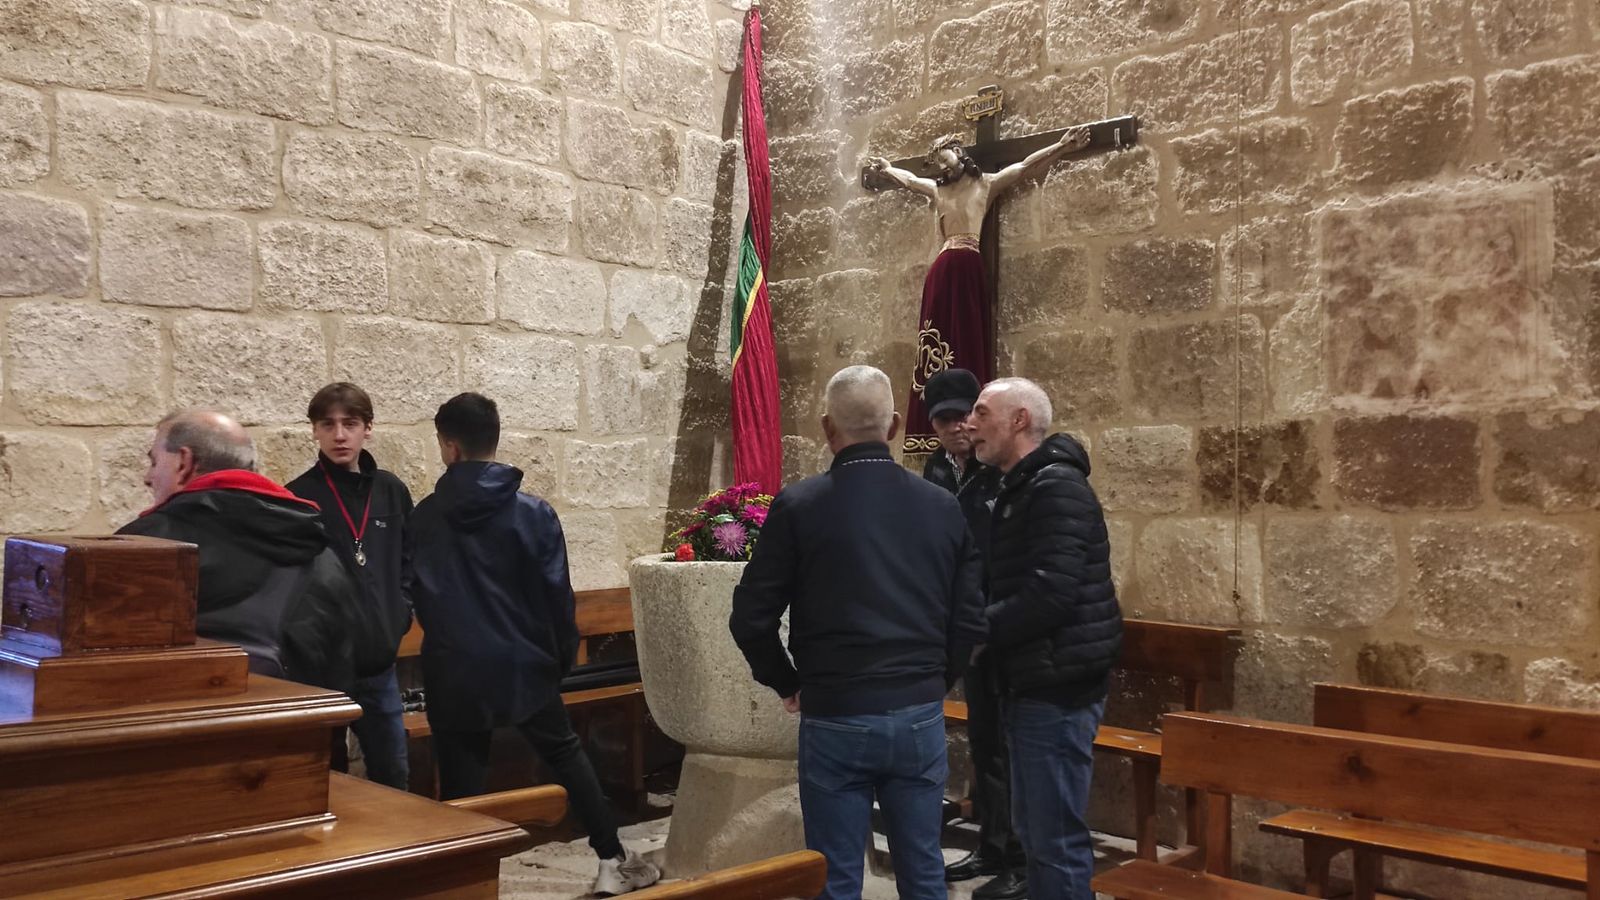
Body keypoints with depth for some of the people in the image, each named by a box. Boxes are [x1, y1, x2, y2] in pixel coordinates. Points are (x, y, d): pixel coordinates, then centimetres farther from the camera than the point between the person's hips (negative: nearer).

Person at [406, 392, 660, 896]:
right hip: (524, 666, 1)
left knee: (461, 786, 7)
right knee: (566, 756, 17)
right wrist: (565, 656, 10)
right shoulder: (534, 513, -7)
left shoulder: (424, 517, -4)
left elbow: (419, 595, 5)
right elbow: (558, 596, -5)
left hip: (455, 673, 0)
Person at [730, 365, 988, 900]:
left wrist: (786, 683, 9)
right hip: (920, 716, 3)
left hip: (835, 717, -3)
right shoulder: (943, 507, 1)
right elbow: (970, 618, 1)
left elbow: (751, 619, -7)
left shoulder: (798, 506, -8)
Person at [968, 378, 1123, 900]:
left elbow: (1049, 594, -25)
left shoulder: (1056, 487, -16)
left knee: (1056, 838, -3)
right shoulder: (1021, 488, 15)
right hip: (1036, 684, 10)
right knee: (1035, 829, 19)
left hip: (1058, 687, -10)